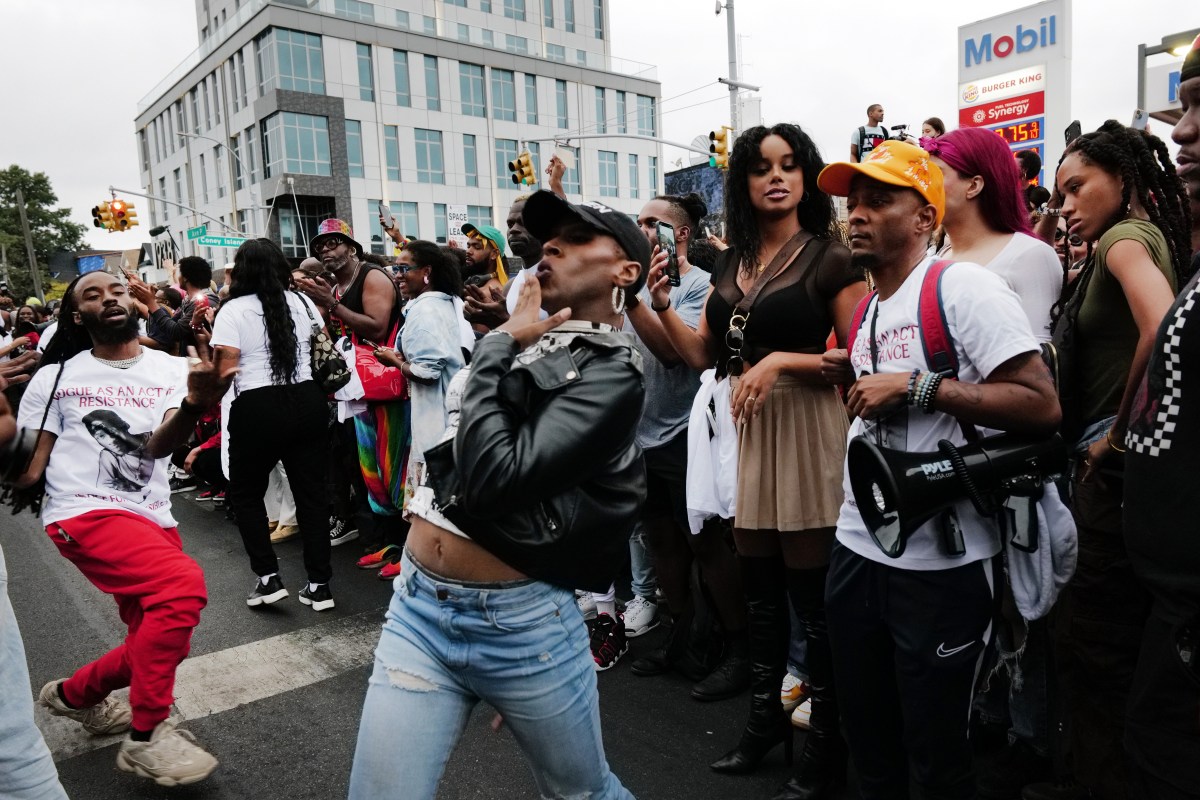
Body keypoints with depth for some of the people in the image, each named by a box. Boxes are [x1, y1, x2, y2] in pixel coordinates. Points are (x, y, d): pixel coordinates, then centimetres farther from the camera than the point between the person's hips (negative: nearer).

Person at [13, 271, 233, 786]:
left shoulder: (172, 370, 5)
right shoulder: (55, 377, 4)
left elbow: (159, 446, -12)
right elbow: (27, 466, 5)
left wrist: (194, 405, -34)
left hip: (153, 519, 5)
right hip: (85, 512, -4)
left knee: (161, 641, 9)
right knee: (184, 583, -29)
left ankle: (76, 694, 41)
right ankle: (146, 737, -14)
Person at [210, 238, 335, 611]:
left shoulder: (233, 310, -5)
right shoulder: (302, 303, 9)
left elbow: (224, 369, -10)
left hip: (257, 408, -4)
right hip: (306, 402, 4)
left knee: (244, 491, 15)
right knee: (311, 491, 8)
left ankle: (268, 577, 10)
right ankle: (319, 584, 10)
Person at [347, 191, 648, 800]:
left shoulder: (611, 371, -11)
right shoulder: (520, 339, 9)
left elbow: (494, 476, -23)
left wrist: (500, 346, -13)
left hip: (520, 621, -5)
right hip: (417, 603, 6)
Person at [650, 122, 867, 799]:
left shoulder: (831, 257, -4)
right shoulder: (732, 263, 14)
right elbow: (704, 355, 10)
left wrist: (783, 360, -20)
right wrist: (661, 307, -3)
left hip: (807, 430, -6)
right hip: (745, 429, 6)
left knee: (814, 597, 1)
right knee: (760, 590, 16)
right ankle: (766, 719, 34)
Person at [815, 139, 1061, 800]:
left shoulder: (962, 284, -13)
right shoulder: (869, 306, 13)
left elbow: (1042, 405, -20)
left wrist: (915, 386, -23)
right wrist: (853, 379, 8)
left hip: (938, 564, -7)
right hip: (856, 547, 8)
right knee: (868, 743, 22)